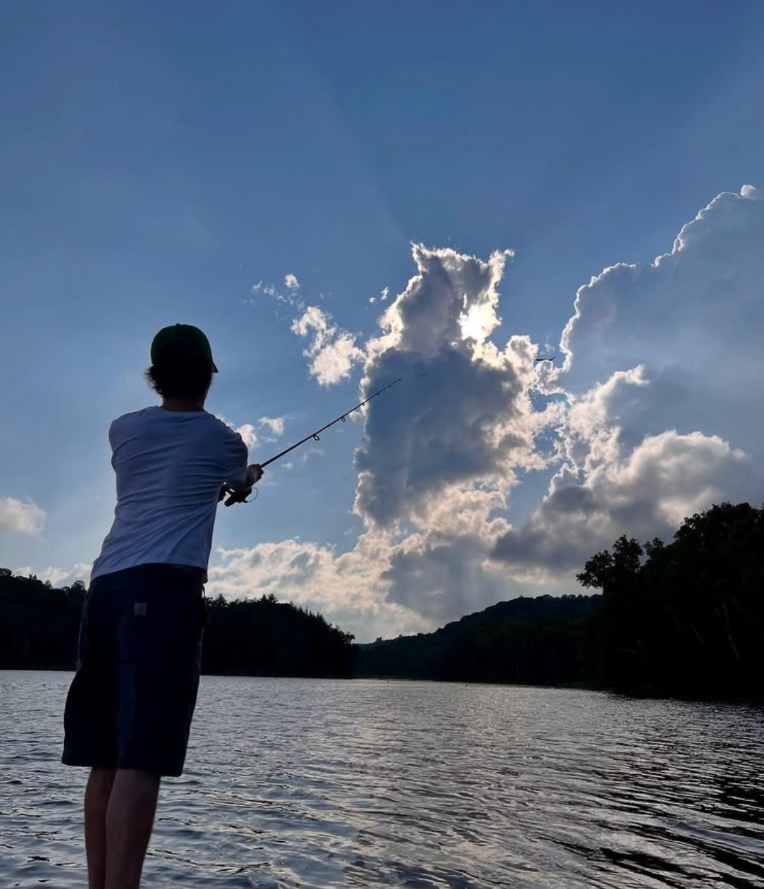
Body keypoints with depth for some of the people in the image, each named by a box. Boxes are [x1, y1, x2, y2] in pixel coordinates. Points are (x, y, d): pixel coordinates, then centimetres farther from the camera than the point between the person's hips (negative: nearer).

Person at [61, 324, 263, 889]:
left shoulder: (124, 430, 17)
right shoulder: (225, 442, 7)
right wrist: (248, 478, 53)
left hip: (107, 586, 5)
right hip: (165, 587, -5)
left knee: (105, 756, 10)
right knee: (139, 757, -10)